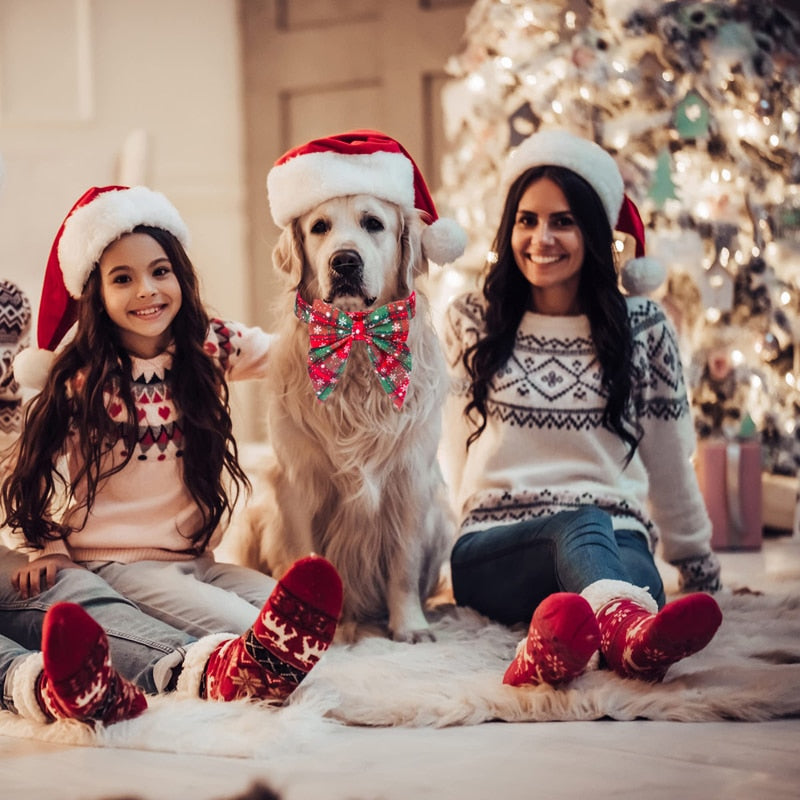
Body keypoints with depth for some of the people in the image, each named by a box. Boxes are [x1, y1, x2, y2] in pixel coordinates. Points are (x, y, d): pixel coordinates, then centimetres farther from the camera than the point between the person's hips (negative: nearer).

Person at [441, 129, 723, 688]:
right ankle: (633, 629, -75)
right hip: (495, 549, -1)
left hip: (618, 537, 1)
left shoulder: (642, 327, 11)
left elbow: (669, 459, 17)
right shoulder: (471, 321, 12)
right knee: (582, 525, -39)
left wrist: (698, 562, 22)